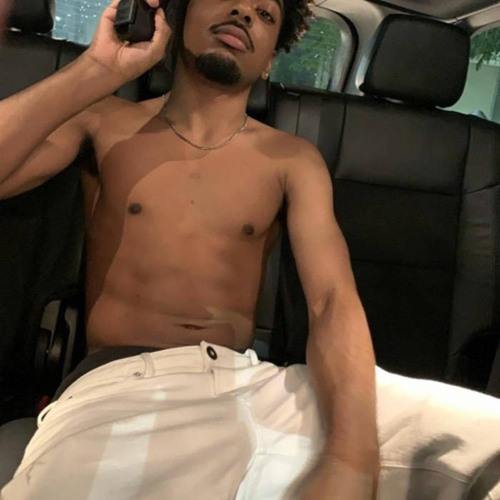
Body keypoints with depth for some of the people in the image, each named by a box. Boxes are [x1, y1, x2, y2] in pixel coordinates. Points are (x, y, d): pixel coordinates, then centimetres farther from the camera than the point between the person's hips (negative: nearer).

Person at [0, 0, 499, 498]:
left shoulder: (293, 159, 9)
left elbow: (333, 301, -4)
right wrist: (101, 68, -6)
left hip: (251, 384, 2)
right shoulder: (101, 120, 11)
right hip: (117, 387, -1)